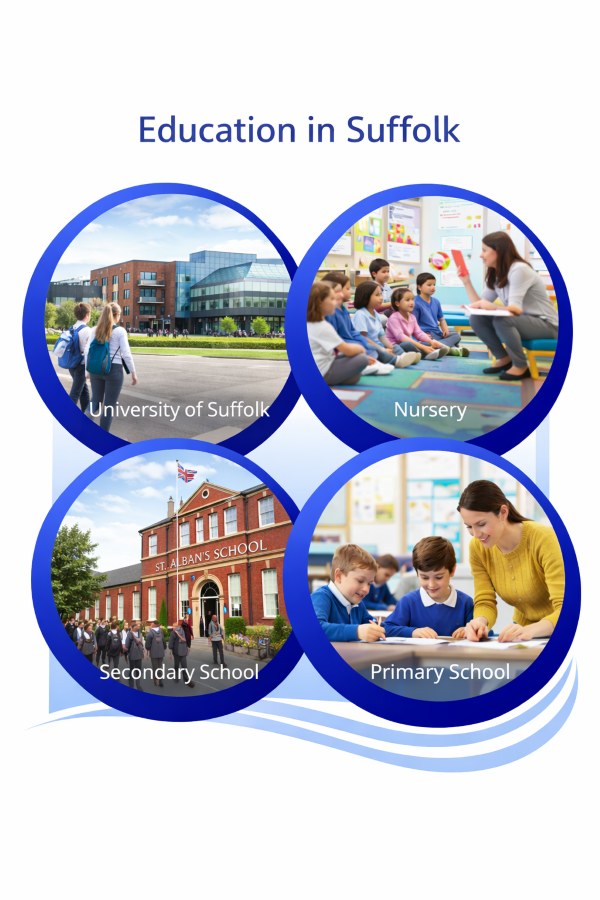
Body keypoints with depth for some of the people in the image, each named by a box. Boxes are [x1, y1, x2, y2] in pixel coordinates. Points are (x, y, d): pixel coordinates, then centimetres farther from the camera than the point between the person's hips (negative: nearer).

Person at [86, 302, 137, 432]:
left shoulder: (95, 330, 5)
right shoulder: (120, 331, -6)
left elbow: (87, 351, 4)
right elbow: (126, 354, -9)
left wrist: (88, 369, 15)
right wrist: (133, 373, -1)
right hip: (114, 370, -4)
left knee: (96, 399, 21)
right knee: (109, 406, 4)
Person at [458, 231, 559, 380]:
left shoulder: (519, 269, -20)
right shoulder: (495, 275, 6)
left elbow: (516, 309, -29)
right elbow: (481, 305, 0)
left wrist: (492, 306, -45)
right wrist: (467, 282, -6)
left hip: (546, 324, -8)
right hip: (521, 320, 8)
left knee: (501, 320, -34)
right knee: (476, 319, -6)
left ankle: (521, 367, -15)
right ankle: (504, 359, 8)